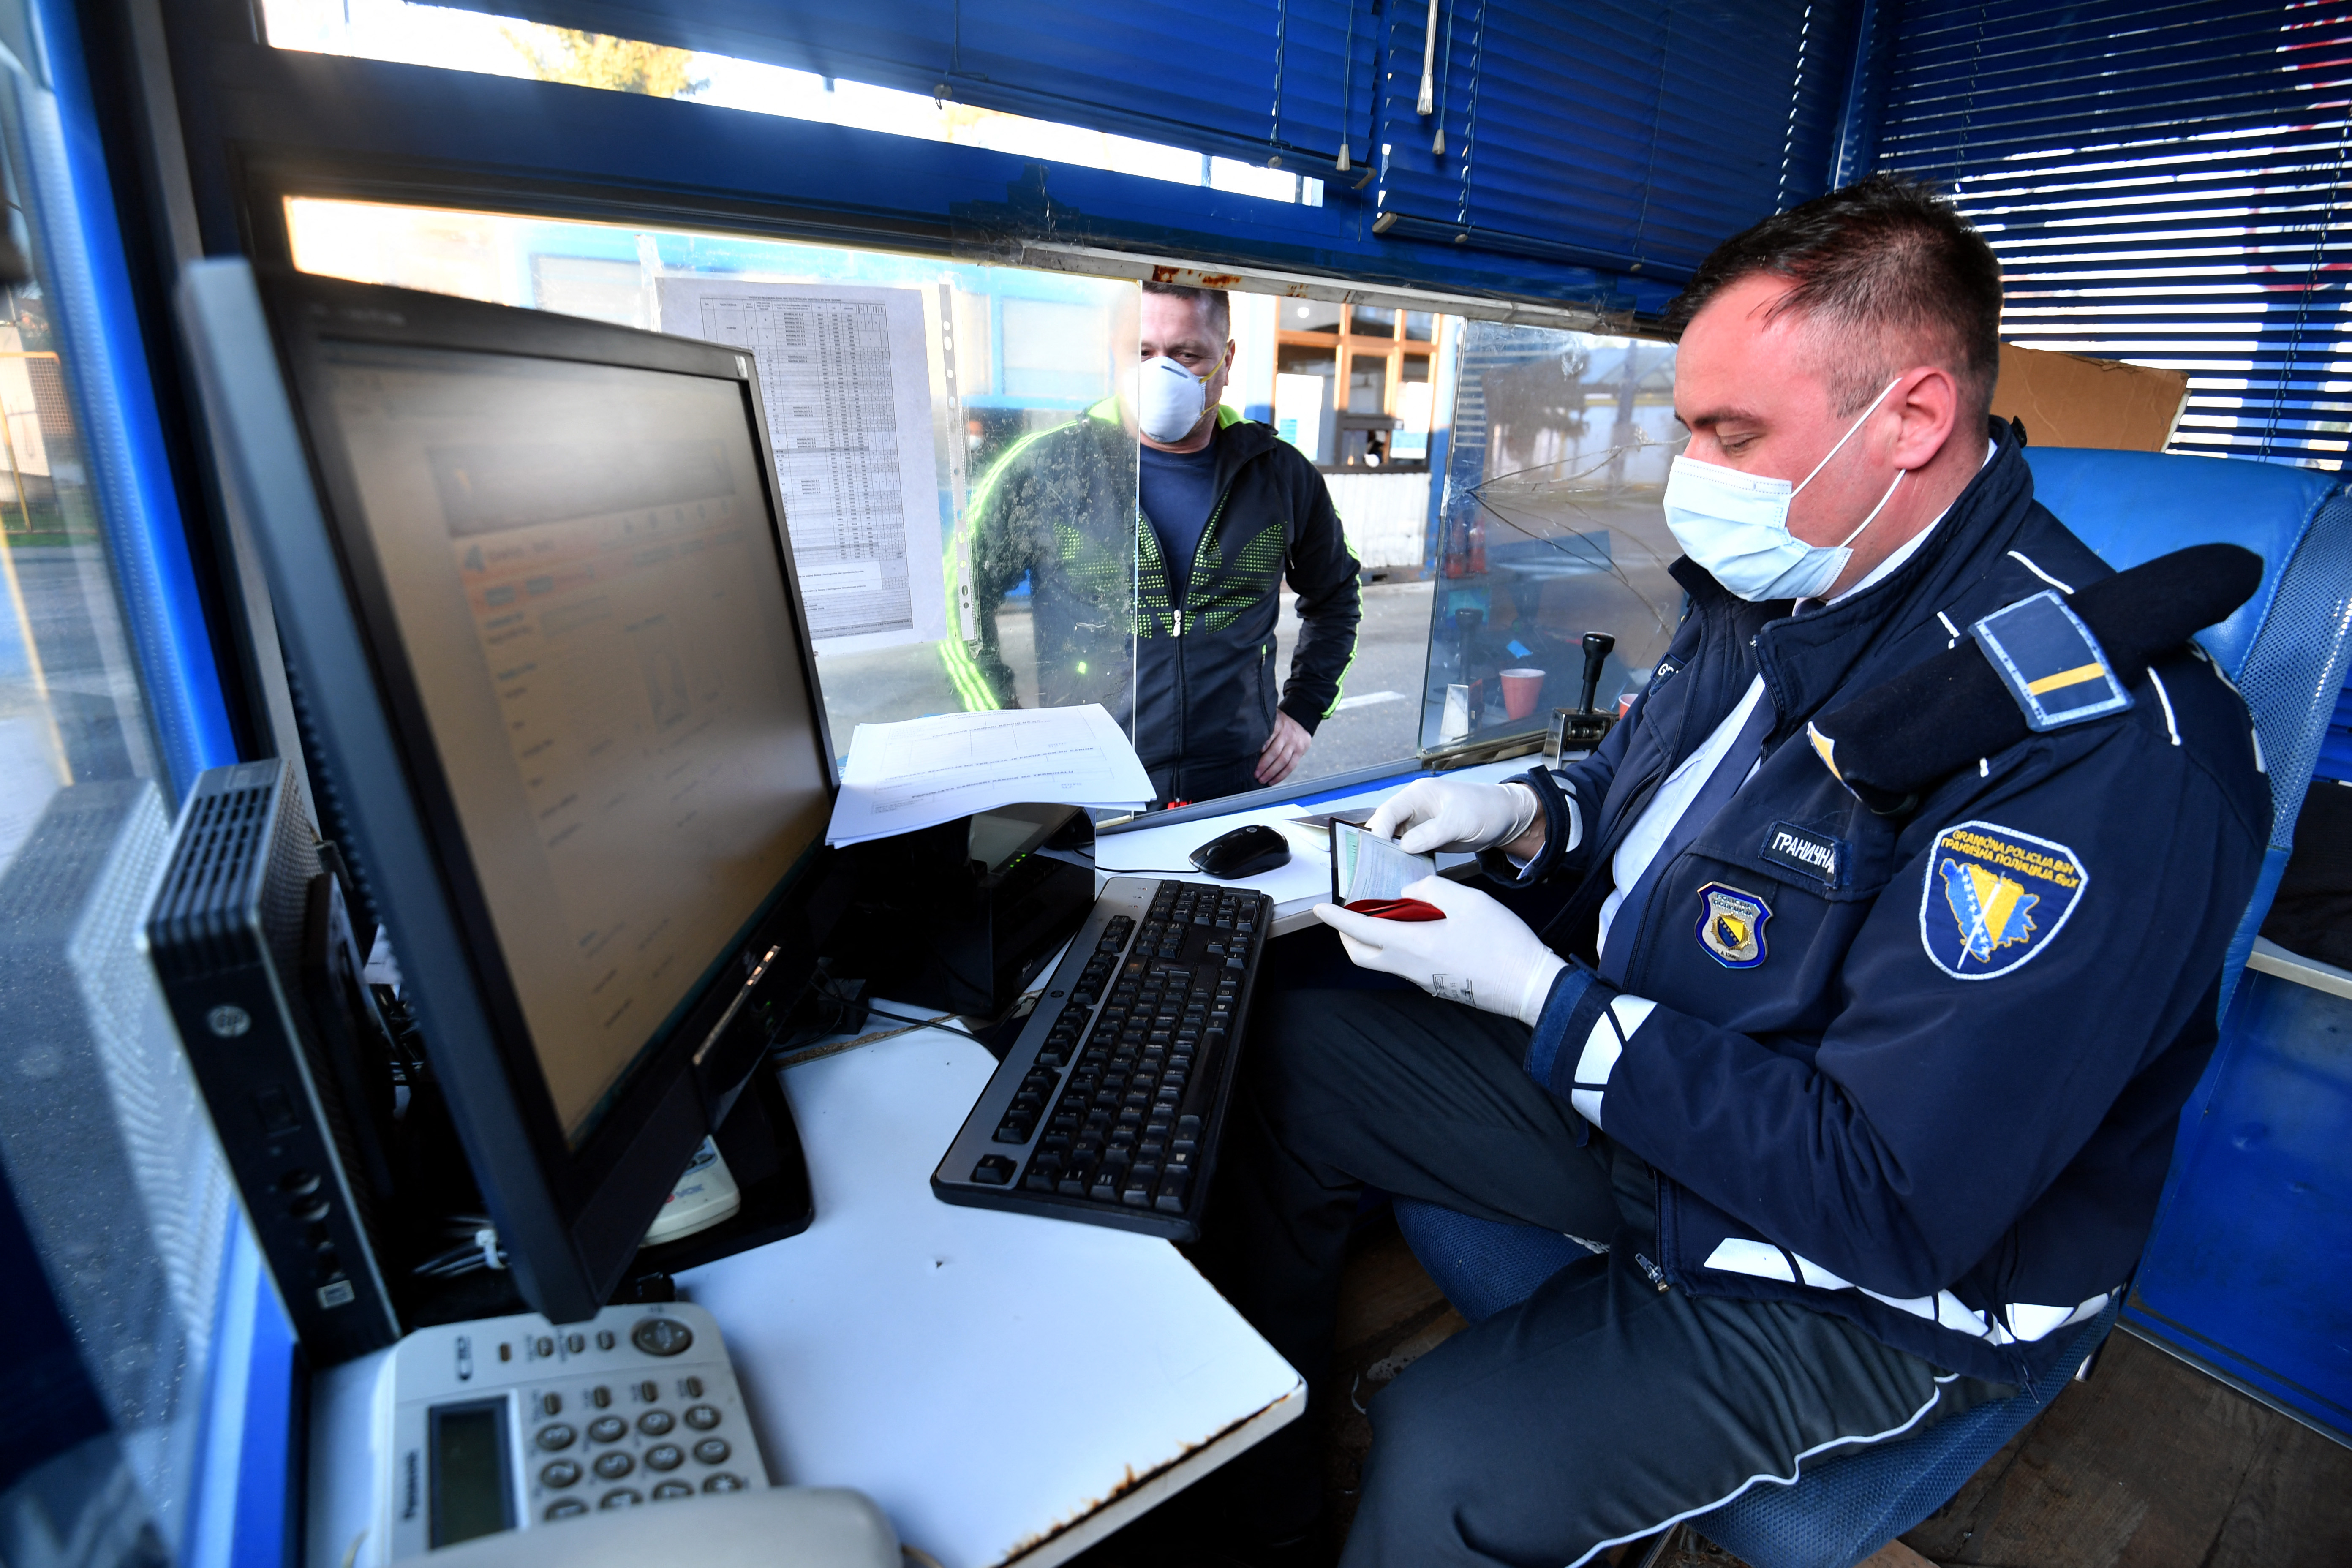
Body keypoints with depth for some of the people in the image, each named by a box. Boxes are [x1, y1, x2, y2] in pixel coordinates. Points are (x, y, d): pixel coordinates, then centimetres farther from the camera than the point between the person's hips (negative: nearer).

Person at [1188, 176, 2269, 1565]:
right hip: (1624, 1069, 8)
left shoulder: (2102, 747, -28)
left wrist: (1543, 996, -26)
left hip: (1876, 1282, -7)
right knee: (1285, 1056, 2)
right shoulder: (1773, 590, -1)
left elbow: (1892, 1203, -29)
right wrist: (1532, 816, -7)